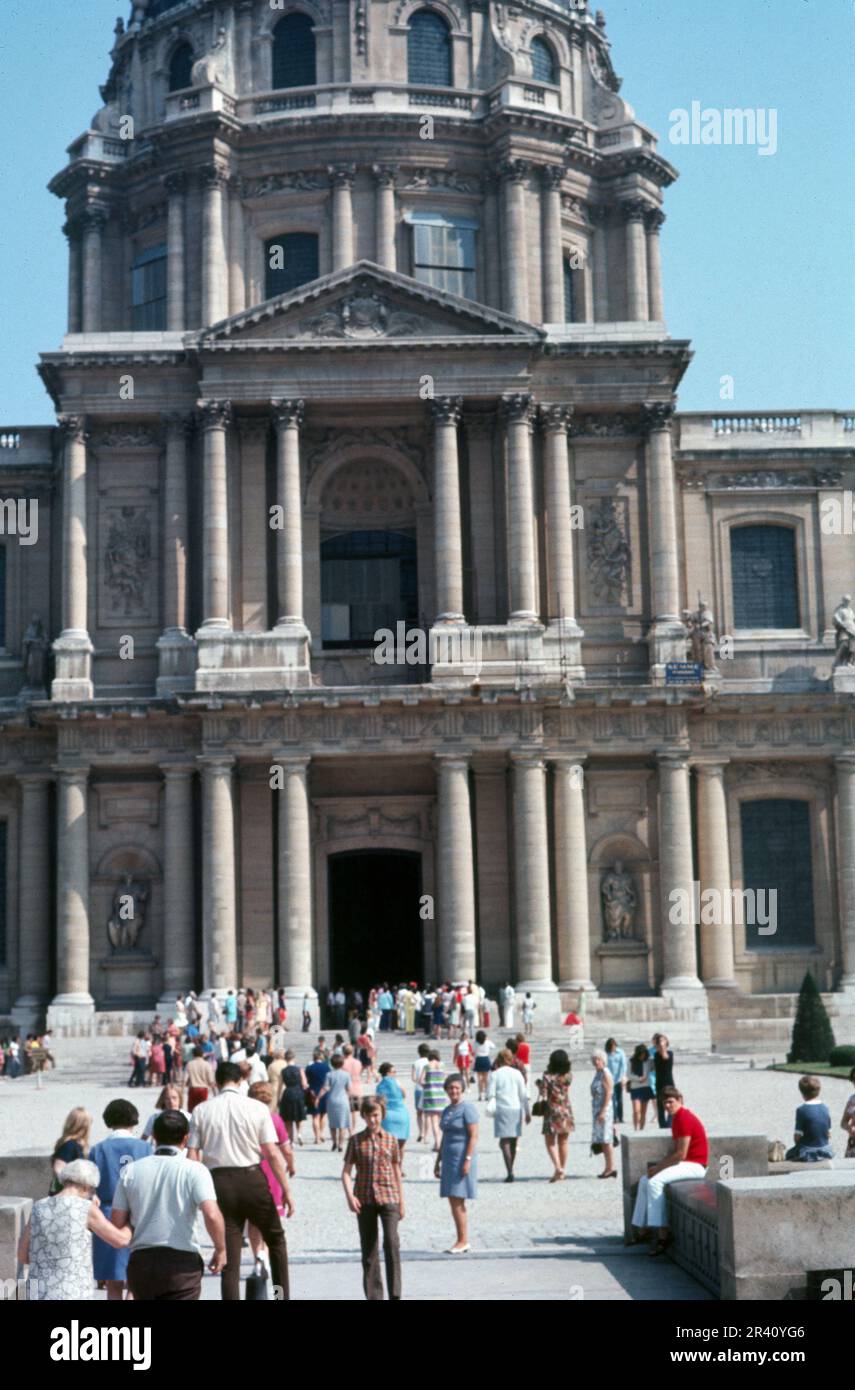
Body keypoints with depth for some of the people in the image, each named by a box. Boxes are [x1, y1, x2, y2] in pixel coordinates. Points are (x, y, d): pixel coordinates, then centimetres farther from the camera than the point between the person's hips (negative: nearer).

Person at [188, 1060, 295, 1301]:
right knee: (276, 1238, 21)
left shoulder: (201, 1111, 2)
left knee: (229, 1255, 7)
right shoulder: (257, 1108, -4)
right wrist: (286, 1191, -2)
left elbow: (192, 1156, -2)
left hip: (219, 1182, 1)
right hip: (252, 1179, -1)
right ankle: (282, 1295, 20)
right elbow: (273, 1154, -7)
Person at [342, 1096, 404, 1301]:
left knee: (391, 1242, -17)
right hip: (364, 1199, 1)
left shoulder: (390, 1140, 5)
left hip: (388, 1197, -1)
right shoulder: (356, 1140, 4)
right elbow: (346, 1171, 2)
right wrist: (349, 1195, -13)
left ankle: (395, 1293, -12)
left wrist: (401, 1203, 10)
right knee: (368, 1247, 6)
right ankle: (373, 1295, 15)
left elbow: (397, 1172, 10)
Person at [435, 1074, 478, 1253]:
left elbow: (474, 1135, -13)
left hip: (462, 1158, -8)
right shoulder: (447, 1110, 16)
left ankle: (463, 1241, -4)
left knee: (458, 1200, -9)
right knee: (453, 1201, 7)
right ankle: (461, 1241, 12)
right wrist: (438, 1161, 20)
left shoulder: (467, 1108, -9)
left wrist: (468, 1160, -20)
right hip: (449, 1158, 8)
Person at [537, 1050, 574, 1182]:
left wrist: (539, 1085, 3)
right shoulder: (568, 1077, -1)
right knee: (563, 1143, 12)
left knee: (550, 1142, 4)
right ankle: (562, 1172, 17)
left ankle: (557, 1167, -16)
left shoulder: (547, 1077, -14)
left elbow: (543, 1096, -15)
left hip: (552, 1112, -4)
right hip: (566, 1111, 4)